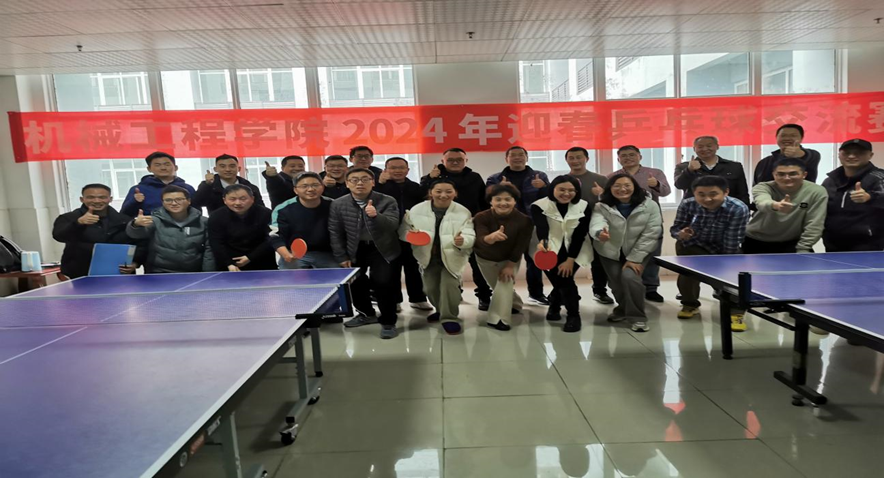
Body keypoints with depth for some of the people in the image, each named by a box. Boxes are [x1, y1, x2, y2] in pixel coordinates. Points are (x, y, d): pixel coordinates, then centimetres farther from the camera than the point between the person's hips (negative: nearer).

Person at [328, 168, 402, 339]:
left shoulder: (387, 201, -14)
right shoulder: (338, 204, -6)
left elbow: (392, 225, -29)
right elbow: (335, 232, 0)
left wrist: (375, 216, -47)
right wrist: (341, 257, -4)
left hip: (383, 249, -3)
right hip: (355, 250, 4)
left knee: (383, 283, -14)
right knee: (353, 283, 11)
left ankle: (388, 322, 6)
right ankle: (367, 313, 38)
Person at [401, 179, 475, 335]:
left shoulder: (463, 212, -12)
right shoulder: (417, 210, -8)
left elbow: (471, 237, -18)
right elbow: (403, 230, -1)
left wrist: (462, 240, -41)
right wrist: (410, 234, -24)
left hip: (452, 256, -3)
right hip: (428, 256, 3)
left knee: (449, 284, -13)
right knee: (430, 288, 10)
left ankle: (449, 317, 6)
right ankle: (442, 310, 38)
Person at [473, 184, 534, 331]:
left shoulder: (524, 220, -30)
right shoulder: (481, 217, -31)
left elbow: (521, 246, -22)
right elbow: (481, 240, -46)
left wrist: (510, 265, -21)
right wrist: (491, 237, -69)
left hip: (510, 259, -1)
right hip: (485, 258, 2)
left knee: (505, 284, -18)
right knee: (499, 286, 18)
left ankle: (497, 318, -10)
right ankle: (514, 305, 46)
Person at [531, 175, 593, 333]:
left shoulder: (584, 207, -7)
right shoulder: (539, 206, -13)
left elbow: (580, 235, -9)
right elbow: (541, 227, -30)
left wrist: (570, 259, -17)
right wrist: (542, 242, -53)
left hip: (575, 251, 2)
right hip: (550, 249, -1)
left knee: (564, 278, -18)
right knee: (563, 280, -15)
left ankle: (554, 305, 10)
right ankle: (573, 315, 9)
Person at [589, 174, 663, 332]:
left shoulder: (650, 206, -14)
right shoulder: (602, 207, -14)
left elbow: (651, 234, -15)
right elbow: (595, 224, -32)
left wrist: (634, 258, -20)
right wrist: (599, 233, -58)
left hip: (639, 252, -2)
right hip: (610, 252, 2)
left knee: (629, 276, -23)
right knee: (616, 282, 3)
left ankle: (638, 317, -7)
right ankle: (623, 309, 36)